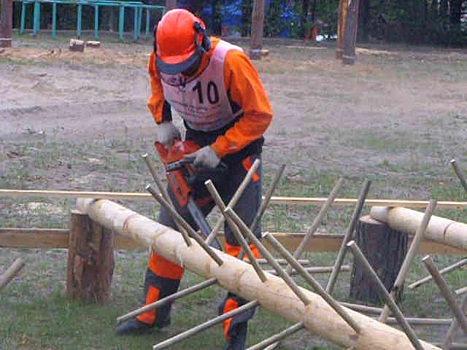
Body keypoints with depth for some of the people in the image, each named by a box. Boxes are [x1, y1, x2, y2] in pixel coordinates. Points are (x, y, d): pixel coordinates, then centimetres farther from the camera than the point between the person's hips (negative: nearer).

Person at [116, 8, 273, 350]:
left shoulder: (230, 61, -31)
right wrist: (163, 121, -1)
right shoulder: (160, 60, -14)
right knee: (171, 225, 6)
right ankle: (153, 312, 18)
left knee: (241, 233, -10)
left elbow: (260, 115, -24)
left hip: (238, 143, -5)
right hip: (195, 142, 5)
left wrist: (219, 150, -26)